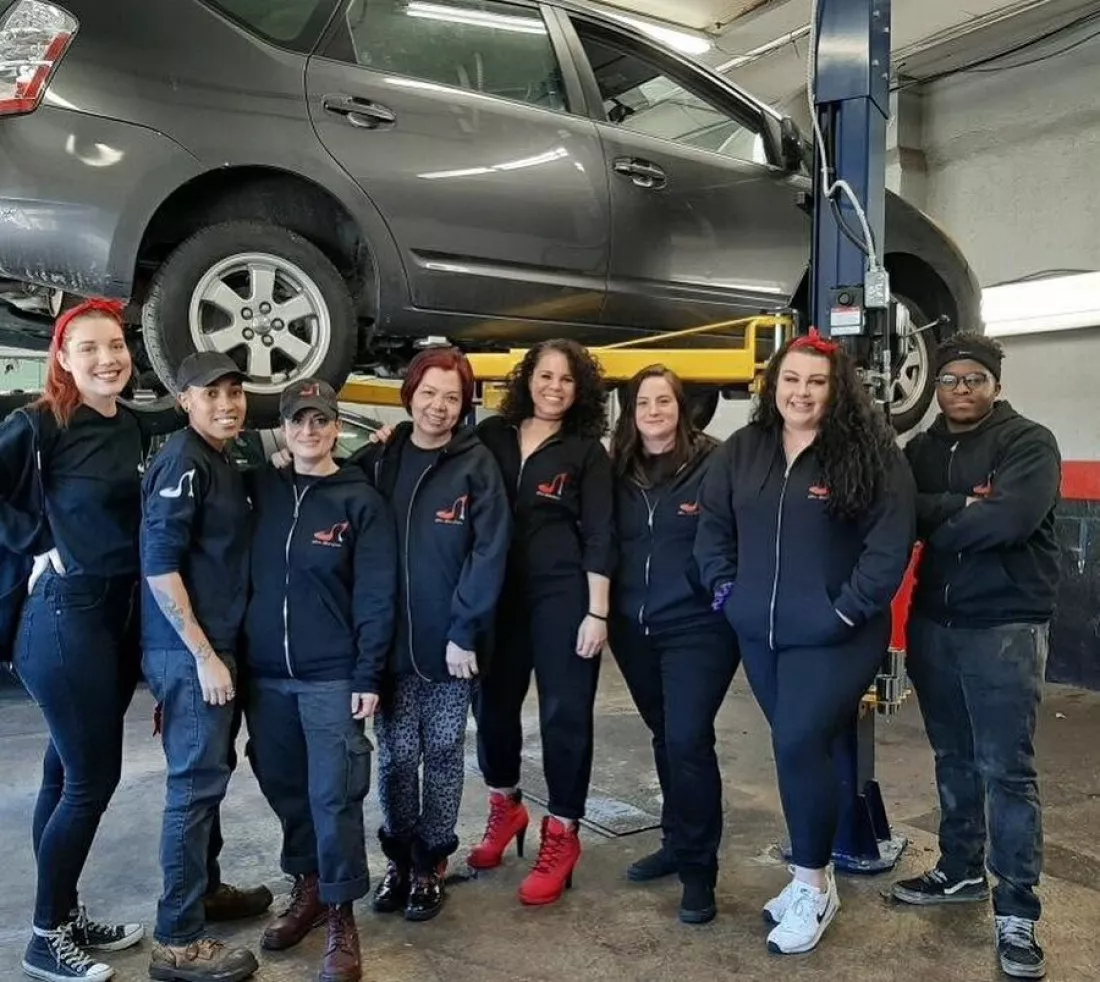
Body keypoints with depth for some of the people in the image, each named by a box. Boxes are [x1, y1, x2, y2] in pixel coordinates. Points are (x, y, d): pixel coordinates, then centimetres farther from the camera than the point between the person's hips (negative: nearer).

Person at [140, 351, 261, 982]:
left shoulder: (225, 465, 15)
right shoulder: (183, 460, -13)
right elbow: (159, 562, -20)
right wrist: (204, 654, -20)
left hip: (216, 645, 9)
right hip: (189, 651, -9)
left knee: (209, 775, 19)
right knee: (197, 783, -5)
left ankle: (204, 891, 35)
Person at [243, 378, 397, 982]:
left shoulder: (361, 500, -5)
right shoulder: (259, 489, 6)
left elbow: (376, 594, -7)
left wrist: (368, 675, -11)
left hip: (332, 676, -4)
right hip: (265, 672, 4)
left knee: (334, 796, -2)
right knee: (284, 787, 14)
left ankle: (341, 915, 12)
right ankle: (306, 887, 33)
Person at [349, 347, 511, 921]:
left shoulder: (476, 465, -4)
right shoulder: (376, 461, 5)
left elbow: (490, 552, -10)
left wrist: (464, 632, -13)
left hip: (450, 640, -2)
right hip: (390, 639, 2)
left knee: (443, 754, 9)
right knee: (396, 754, 9)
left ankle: (431, 865, 24)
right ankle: (399, 859, 26)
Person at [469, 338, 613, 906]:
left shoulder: (587, 451, 1)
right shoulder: (491, 436, 6)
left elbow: (598, 536, -3)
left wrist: (597, 612, -8)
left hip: (564, 595, -3)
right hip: (498, 593, 3)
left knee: (565, 711, 2)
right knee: (494, 703, 12)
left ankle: (562, 834, 16)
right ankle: (505, 807, 34)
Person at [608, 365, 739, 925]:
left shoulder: (713, 462, -8)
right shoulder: (619, 472, 6)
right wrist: (609, 610, 7)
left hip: (698, 627, -5)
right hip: (634, 629, 5)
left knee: (688, 740, -8)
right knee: (665, 738, 17)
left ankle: (698, 869, 7)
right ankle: (677, 843, 33)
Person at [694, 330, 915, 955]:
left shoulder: (870, 453, -9)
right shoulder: (743, 450, 5)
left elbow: (890, 544, -13)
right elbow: (713, 524, 12)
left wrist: (847, 609, -16)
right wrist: (726, 590, 4)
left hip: (833, 637, -5)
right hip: (760, 635, 5)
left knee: (800, 746, -12)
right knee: (803, 749, 15)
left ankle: (814, 889, 7)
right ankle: (812, 874, 29)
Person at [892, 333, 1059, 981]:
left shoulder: (1030, 442, -5)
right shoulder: (921, 451, 11)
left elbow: (1012, 518, -22)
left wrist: (937, 529, -9)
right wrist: (958, 506, -20)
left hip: (1005, 628, -5)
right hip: (933, 624, 5)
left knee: (1007, 770, -1)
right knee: (953, 759, 16)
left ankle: (1017, 913, 8)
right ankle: (961, 872, 32)